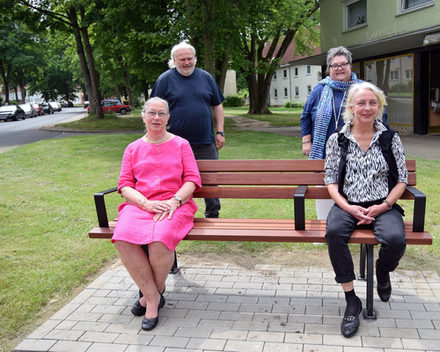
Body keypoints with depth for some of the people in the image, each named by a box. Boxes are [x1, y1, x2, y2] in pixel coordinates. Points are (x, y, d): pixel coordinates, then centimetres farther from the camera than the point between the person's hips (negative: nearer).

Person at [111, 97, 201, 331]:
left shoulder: (180, 145, 14)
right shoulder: (133, 149, 19)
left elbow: (192, 180, 5)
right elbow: (124, 185, 9)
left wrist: (174, 201, -13)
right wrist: (146, 203, -10)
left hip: (175, 205, -2)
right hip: (139, 205, 2)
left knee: (160, 239, -34)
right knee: (123, 239, -30)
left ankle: (152, 292, -4)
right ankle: (153, 298, -13)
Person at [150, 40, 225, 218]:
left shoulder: (206, 77, 10)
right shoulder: (165, 80, 2)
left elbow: (217, 106, 14)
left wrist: (220, 132, 6)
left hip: (206, 142, 2)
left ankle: (213, 215, 21)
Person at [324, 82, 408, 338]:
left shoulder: (391, 138, 6)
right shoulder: (337, 140, 5)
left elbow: (402, 179, 7)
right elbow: (331, 180, 5)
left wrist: (383, 206, -9)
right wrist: (347, 207, -12)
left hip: (383, 205, 0)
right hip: (348, 205, 0)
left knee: (395, 240, -31)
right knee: (334, 232, -33)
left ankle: (383, 270, 11)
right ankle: (352, 301, -17)